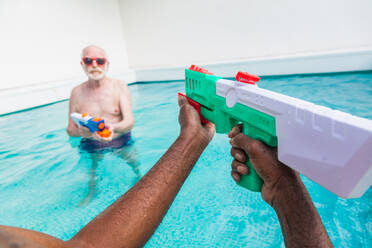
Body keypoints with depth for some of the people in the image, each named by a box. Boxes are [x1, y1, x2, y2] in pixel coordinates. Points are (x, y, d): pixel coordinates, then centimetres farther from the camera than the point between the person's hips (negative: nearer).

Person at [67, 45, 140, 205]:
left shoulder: (119, 86, -4)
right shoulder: (77, 92, 0)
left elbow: (130, 122, -14)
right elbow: (70, 130, 4)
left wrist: (114, 127, -36)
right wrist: (81, 131, -20)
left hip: (121, 141, -1)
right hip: (92, 146, 1)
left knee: (135, 164, -10)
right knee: (91, 171, -9)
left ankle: (138, 181, 24)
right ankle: (91, 192, 24)